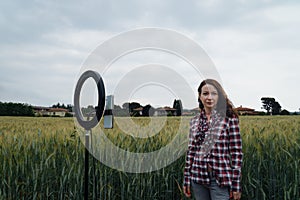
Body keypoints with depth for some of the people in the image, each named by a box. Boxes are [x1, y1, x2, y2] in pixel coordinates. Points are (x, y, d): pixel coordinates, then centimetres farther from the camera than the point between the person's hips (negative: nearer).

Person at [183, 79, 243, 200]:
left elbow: (236, 153, -6)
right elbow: (191, 151, 10)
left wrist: (236, 185, -7)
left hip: (220, 179, -4)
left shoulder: (229, 119, -6)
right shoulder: (194, 121, 6)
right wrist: (186, 180, 10)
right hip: (198, 177, 4)